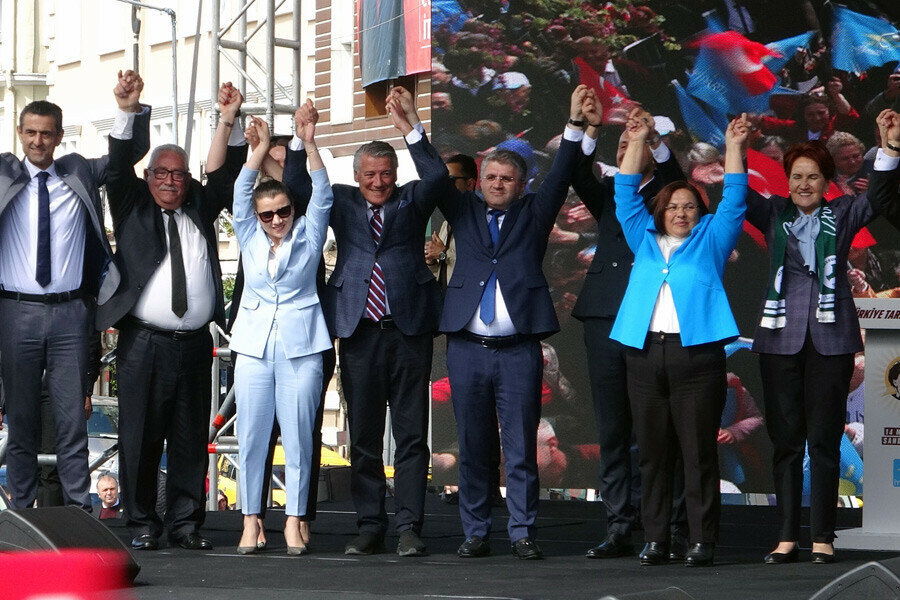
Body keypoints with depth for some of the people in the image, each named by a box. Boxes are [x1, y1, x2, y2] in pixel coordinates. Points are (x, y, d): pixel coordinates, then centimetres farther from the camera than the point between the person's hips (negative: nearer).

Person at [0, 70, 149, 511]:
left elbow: (132, 152, 8)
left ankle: (78, 511, 4)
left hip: (70, 312, 0)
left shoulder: (80, 174, 9)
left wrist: (129, 109, -11)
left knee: (72, 420, 1)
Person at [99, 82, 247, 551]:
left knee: (191, 438, 3)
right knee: (140, 437, -2)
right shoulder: (132, 207, 10)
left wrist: (228, 120, -1)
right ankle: (142, 524, 6)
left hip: (194, 345, 3)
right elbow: (117, 166, -2)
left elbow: (224, 172, 11)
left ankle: (185, 522, 9)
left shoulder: (200, 208, 17)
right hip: (143, 344, -3)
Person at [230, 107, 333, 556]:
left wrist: (309, 144, -14)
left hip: (301, 346, -2)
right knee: (251, 437, 1)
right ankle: (250, 520, 7)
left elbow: (321, 195, -4)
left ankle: (294, 520, 4)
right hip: (255, 345, 2)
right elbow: (241, 192, 1)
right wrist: (262, 147, -8)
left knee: (298, 438, -1)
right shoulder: (250, 238, 9)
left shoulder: (307, 236, 5)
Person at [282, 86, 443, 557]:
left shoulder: (411, 201, 10)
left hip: (409, 329, -2)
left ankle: (409, 527, -1)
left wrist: (409, 127, -18)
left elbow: (436, 174, -8)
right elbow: (295, 186, 3)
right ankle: (370, 527, 11)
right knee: (363, 437, 5)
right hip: (360, 332, 2)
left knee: (411, 435, -3)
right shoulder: (341, 202, 14)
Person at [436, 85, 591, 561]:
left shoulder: (533, 214, 11)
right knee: (472, 448, 5)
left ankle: (522, 533, 3)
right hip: (467, 348, 1)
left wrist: (575, 125, -10)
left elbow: (560, 176, 1)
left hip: (518, 350, -1)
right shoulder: (464, 211, 13)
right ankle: (475, 534, 11)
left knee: (521, 448, -1)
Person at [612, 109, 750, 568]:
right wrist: (637, 144, 12)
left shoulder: (710, 241, 16)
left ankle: (702, 541, -3)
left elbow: (734, 201, 10)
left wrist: (733, 148, 4)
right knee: (652, 452, 3)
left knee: (699, 452, -4)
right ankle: (654, 539, 6)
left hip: (697, 355, -2)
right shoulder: (645, 241, 21)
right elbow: (626, 197, 17)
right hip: (645, 354, 2)